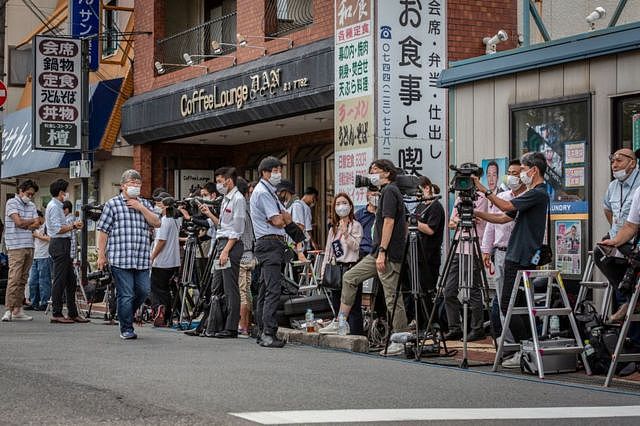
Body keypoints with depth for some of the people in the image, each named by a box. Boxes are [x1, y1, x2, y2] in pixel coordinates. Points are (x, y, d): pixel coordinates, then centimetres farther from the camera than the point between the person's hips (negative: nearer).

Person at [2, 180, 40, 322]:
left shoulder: (32, 206, 17)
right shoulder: (11, 203, -3)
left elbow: (37, 225, 7)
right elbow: (18, 222, -14)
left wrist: (26, 225, -10)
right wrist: (32, 221, 2)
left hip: (29, 246, 7)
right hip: (15, 246, -7)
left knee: (23, 279, 6)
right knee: (14, 278, -12)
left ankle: (18, 309, 8)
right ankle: (9, 310, -13)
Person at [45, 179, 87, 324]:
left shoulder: (57, 206, 20)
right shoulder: (54, 206, -12)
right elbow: (58, 229, -19)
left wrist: (72, 225, 9)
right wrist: (73, 226, -8)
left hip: (63, 245, 11)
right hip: (59, 244, -11)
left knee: (71, 280, 11)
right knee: (59, 281, -7)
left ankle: (73, 313, 15)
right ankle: (56, 314, -4)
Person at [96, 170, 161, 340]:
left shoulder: (145, 204, 17)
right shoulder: (112, 204, 2)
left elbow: (157, 223, 5)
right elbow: (103, 231, 0)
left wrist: (141, 208, -4)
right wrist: (101, 255, -4)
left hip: (142, 260, 5)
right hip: (120, 259, -5)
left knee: (143, 292, 5)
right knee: (126, 295, -4)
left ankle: (126, 315, 29)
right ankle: (126, 329, 4)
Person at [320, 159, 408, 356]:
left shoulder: (389, 190, -10)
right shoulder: (388, 191, 20)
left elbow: (389, 222, -19)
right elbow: (404, 224, 24)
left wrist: (382, 252, -23)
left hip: (388, 254, -11)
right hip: (378, 253, 11)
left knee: (392, 296, -7)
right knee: (350, 277, 12)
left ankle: (400, 342, -3)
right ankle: (340, 322, 15)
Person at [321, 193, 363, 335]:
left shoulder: (355, 225, -1)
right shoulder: (333, 228, 19)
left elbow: (355, 246, -14)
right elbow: (328, 251, 19)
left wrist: (345, 233, -24)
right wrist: (323, 271, 14)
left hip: (351, 267, -7)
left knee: (353, 306, -9)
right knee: (336, 304, 8)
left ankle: (356, 335, -9)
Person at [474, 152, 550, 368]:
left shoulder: (538, 193, -12)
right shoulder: (533, 193, 20)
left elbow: (508, 207, -23)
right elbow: (506, 217, 21)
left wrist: (485, 190, -16)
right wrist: (479, 214, 14)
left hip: (520, 259, -10)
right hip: (519, 257, 10)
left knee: (508, 305, -10)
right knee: (520, 306, 10)